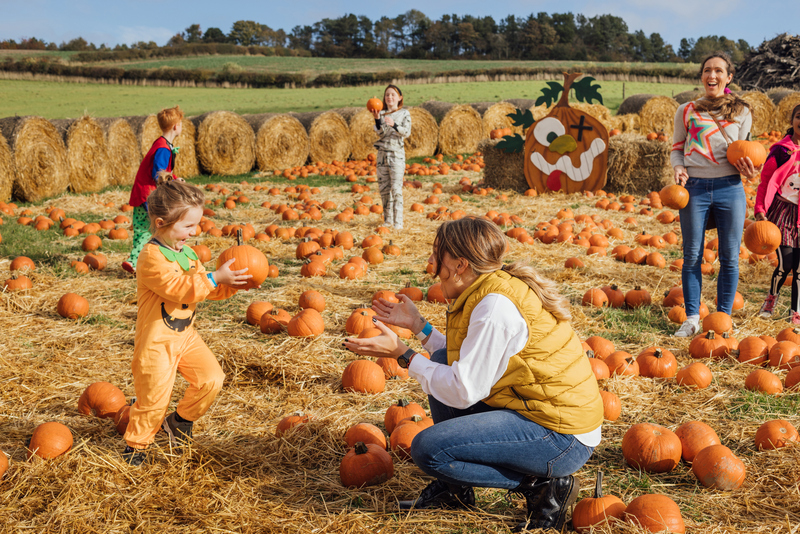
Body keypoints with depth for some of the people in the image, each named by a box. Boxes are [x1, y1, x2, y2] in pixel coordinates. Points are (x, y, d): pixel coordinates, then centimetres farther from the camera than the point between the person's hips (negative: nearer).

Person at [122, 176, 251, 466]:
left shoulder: (187, 253, 8)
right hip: (157, 340, -8)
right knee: (154, 398, -1)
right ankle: (136, 444, 21)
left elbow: (207, 289, 12)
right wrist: (214, 278, -32)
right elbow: (178, 289, -31)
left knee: (211, 379, 3)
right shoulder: (152, 256, -21)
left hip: (185, 334, 8)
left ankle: (180, 420, 26)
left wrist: (231, 283, -5)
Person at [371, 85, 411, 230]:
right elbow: (380, 133, -3)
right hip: (382, 153, 4)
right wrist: (377, 119, -18)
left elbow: (407, 132, -10)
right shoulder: (382, 113, 9)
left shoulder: (404, 113, 3)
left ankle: (398, 222, -8)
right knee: (384, 189, 6)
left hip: (396, 154, -4)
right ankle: (388, 220, 17)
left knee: (396, 189, -9)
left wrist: (394, 125, -25)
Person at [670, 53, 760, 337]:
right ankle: (692, 318, 13)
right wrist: (678, 168, -6)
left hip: (729, 188, 0)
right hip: (695, 187, 0)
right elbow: (677, 148, 14)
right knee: (692, 256, 3)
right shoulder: (686, 110, 9)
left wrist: (749, 168, -9)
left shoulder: (741, 112, 10)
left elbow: (744, 153, 13)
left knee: (729, 257, 3)